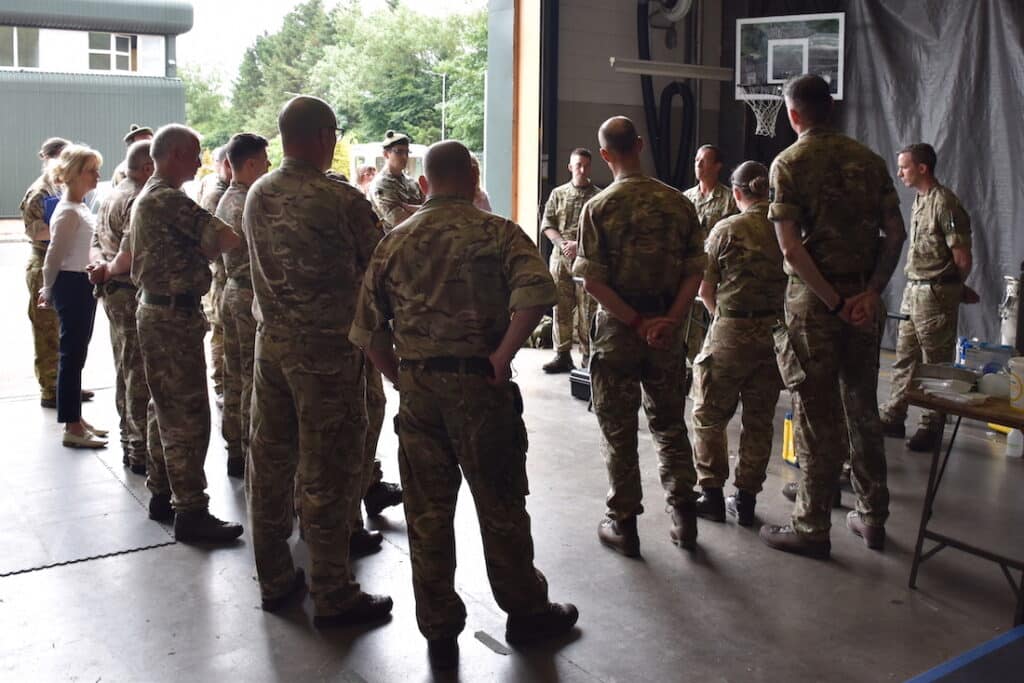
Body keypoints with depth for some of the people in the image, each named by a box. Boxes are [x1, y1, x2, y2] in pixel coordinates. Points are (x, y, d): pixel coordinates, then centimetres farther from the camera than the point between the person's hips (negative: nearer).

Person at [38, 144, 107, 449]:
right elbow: (54, 254, -13)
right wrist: (49, 290, -1)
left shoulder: (81, 208, 12)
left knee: (76, 354, 14)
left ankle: (75, 419, 24)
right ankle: (72, 428, 4)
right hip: (71, 286, -9)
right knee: (71, 354, -3)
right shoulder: (68, 212, -16)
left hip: (84, 285, 9)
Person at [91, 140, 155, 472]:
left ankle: (130, 442, 26)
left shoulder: (113, 196, 17)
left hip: (114, 293, 11)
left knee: (125, 371, 16)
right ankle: (141, 451, 1)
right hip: (134, 295, -11)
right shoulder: (138, 200, -16)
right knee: (140, 375, -5)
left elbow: (96, 242, 20)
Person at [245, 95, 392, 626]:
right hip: (327, 348, -7)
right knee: (327, 473, 1)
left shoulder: (257, 195, 6)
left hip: (271, 342, 7)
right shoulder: (341, 200, -15)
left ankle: (274, 580, 26)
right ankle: (333, 595, 11)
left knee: (270, 463, 13)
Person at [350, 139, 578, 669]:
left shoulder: (395, 242, 8)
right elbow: (537, 291, -21)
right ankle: (525, 613, 27)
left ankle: (438, 631, 21)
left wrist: (403, 379, 12)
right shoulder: (497, 233, -2)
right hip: (479, 385, -3)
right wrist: (502, 356, -15)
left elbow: (367, 330, 7)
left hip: (417, 388, 3)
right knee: (500, 505, 11)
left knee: (427, 513, 11)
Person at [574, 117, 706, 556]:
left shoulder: (599, 207, -10)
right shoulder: (678, 202, 0)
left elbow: (592, 281, -15)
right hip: (666, 328, 3)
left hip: (618, 327, -3)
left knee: (618, 429, 8)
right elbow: (695, 271, -3)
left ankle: (623, 524, 16)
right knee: (669, 423, 18)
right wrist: (669, 320, -8)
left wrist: (636, 322, -13)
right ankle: (684, 515, 20)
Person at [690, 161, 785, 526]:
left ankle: (712, 495, 15)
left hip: (731, 332, -3)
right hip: (776, 332, 4)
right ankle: (746, 499, 19)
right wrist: (775, 313, 14)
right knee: (760, 420, 13)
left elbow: (705, 290, -4)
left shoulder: (727, 229, -8)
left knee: (710, 417, 11)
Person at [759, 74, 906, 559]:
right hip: (863, 295, 5)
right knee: (862, 407, 16)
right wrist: (870, 292, -4)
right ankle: (872, 518, 27)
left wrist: (834, 302, -12)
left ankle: (812, 527, 10)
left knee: (816, 414, 2)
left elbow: (791, 248, -16)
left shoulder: (789, 163, -8)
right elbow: (896, 235, 1)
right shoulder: (868, 159, 7)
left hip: (813, 298, -5)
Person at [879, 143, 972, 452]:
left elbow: (963, 260, -14)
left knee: (936, 365, 1)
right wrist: (916, 286, 11)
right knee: (905, 357, 14)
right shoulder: (919, 200, 12)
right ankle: (893, 418, 22)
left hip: (936, 294, -9)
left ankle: (932, 428, 10)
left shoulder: (945, 203, -16)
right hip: (914, 291, 9)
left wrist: (948, 288, 0)